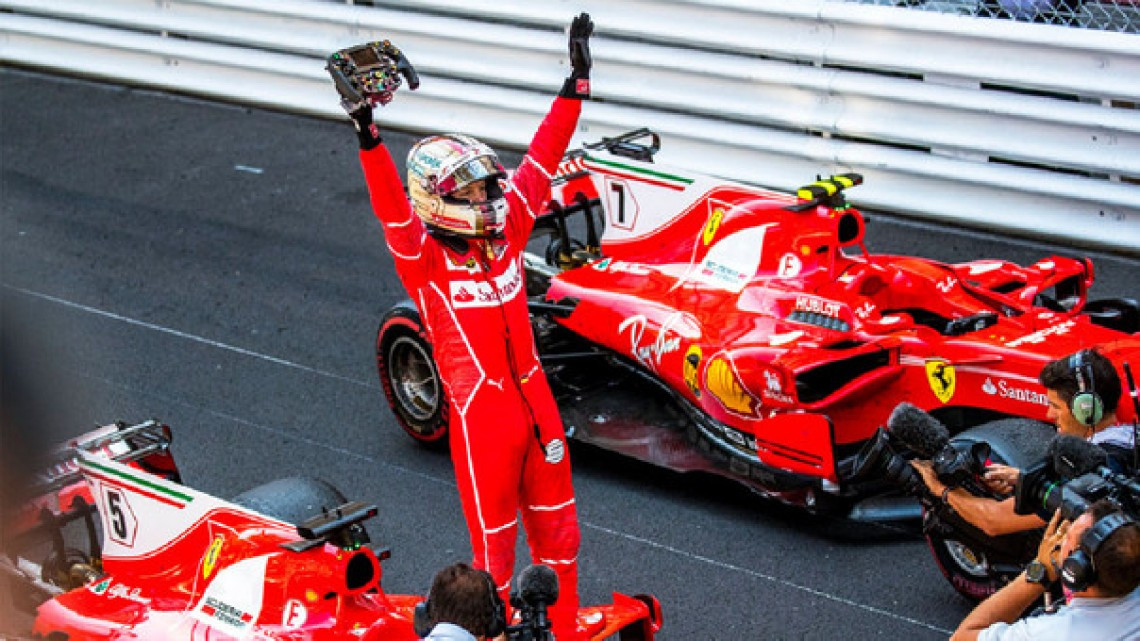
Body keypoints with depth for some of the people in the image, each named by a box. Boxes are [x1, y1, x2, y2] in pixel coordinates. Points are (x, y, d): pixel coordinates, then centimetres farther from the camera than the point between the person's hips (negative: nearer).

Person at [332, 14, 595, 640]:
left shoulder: (506, 234, 1)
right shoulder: (423, 262, -14)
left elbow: (538, 163, 2)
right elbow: (393, 211, -31)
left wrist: (575, 85, 1)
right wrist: (370, 142, -48)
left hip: (537, 407, 6)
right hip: (481, 421, -6)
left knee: (558, 530, 19)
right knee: (494, 545, 8)